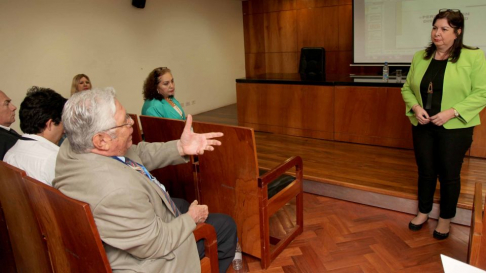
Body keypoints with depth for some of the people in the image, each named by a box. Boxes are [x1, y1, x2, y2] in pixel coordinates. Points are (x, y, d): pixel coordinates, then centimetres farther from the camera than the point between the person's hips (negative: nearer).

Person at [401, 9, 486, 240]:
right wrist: (415, 107, -10)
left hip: (454, 128, -3)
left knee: (449, 174, 7)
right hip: (422, 126, 4)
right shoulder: (420, 57, 6)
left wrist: (451, 112, -20)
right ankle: (423, 212, 32)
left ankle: (445, 219, 26)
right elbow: (407, 88, 9)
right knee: (425, 171, 13)